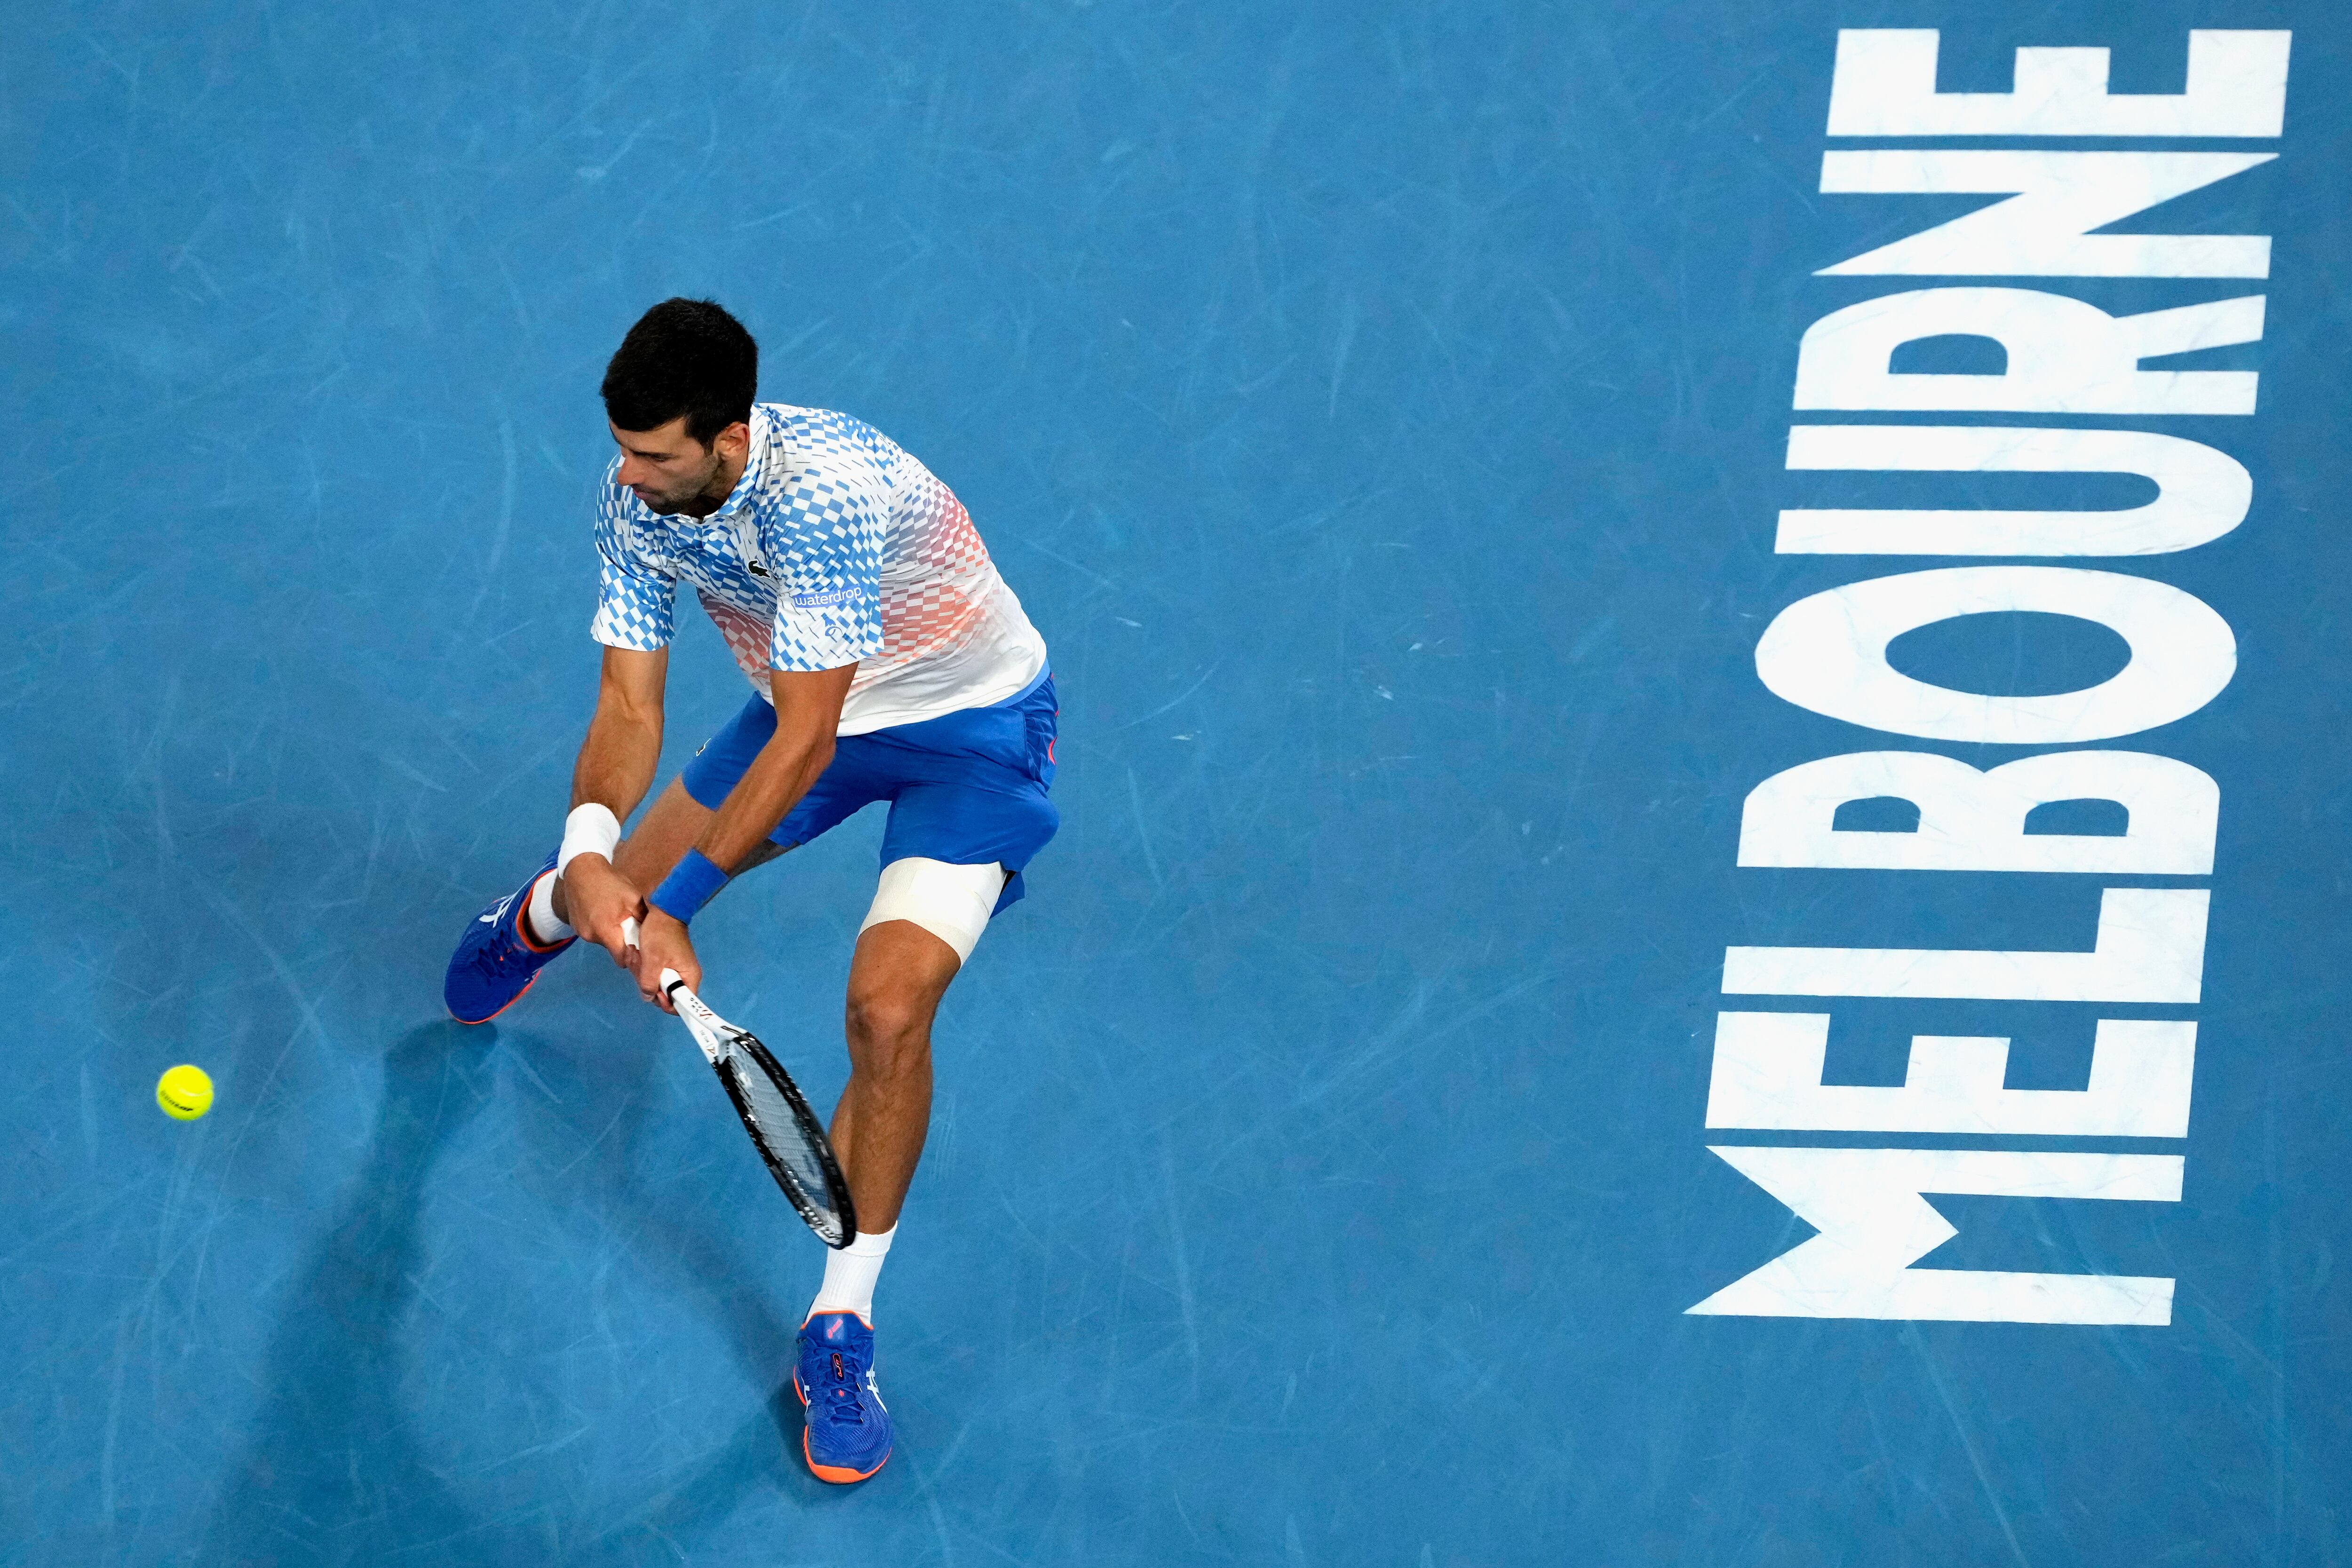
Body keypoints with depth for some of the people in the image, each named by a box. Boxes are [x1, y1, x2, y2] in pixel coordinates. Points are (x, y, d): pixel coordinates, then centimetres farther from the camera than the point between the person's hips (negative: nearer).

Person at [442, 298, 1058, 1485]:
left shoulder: (824, 493, -40)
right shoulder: (634, 497, -17)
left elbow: (805, 742, -37)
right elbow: (629, 702, -13)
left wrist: (677, 903, -37)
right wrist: (590, 849, -32)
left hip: (970, 729, -6)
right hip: (812, 707, 6)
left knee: (888, 1010, -24)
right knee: (624, 903, 15)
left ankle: (841, 1329, -6)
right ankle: (544, 914, 58)